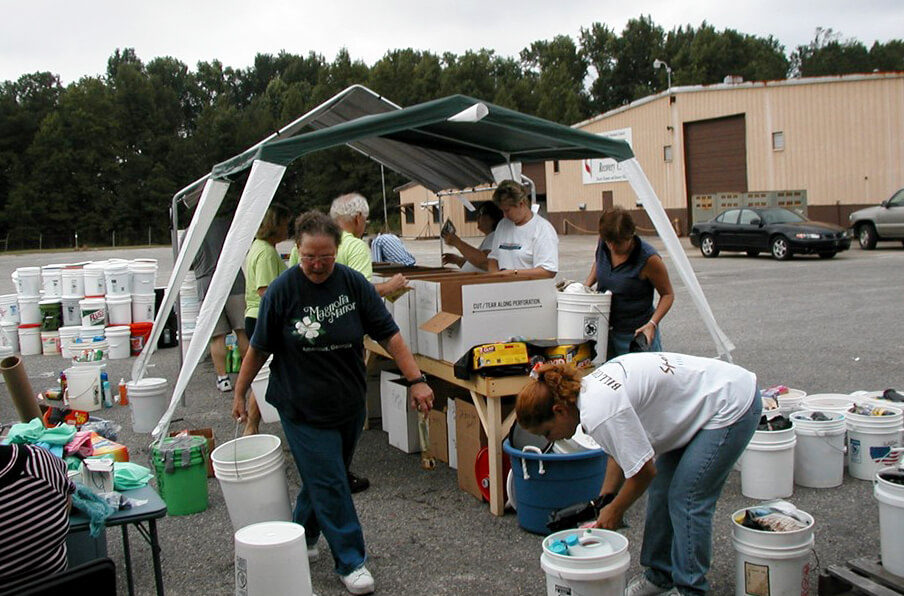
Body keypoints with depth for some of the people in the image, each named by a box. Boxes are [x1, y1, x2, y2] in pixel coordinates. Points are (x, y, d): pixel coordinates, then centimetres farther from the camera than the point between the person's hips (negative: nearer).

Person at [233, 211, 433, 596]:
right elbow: (259, 348, -2)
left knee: (321, 478, 18)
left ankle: (302, 535, 42)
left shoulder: (353, 284, -6)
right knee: (330, 485, -2)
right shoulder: (282, 290, -12)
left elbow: (388, 334, -4)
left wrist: (416, 380, -9)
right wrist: (239, 393, 4)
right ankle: (350, 563, 10)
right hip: (304, 408, -3)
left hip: (348, 404, 3)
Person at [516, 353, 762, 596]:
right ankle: (660, 575, 26)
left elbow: (644, 471, -19)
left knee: (686, 500, -7)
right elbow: (620, 450, 12)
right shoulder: (588, 390, -2)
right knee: (660, 491, 12)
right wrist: (604, 499, 10)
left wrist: (614, 511, -4)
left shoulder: (599, 412, -29)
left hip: (731, 407, -9)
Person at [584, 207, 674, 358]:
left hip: (636, 334, -5)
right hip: (605, 331, 5)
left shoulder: (648, 259, -20)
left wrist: (652, 324, -23)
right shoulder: (603, 245, -6)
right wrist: (586, 285, 3)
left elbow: (668, 294, -10)